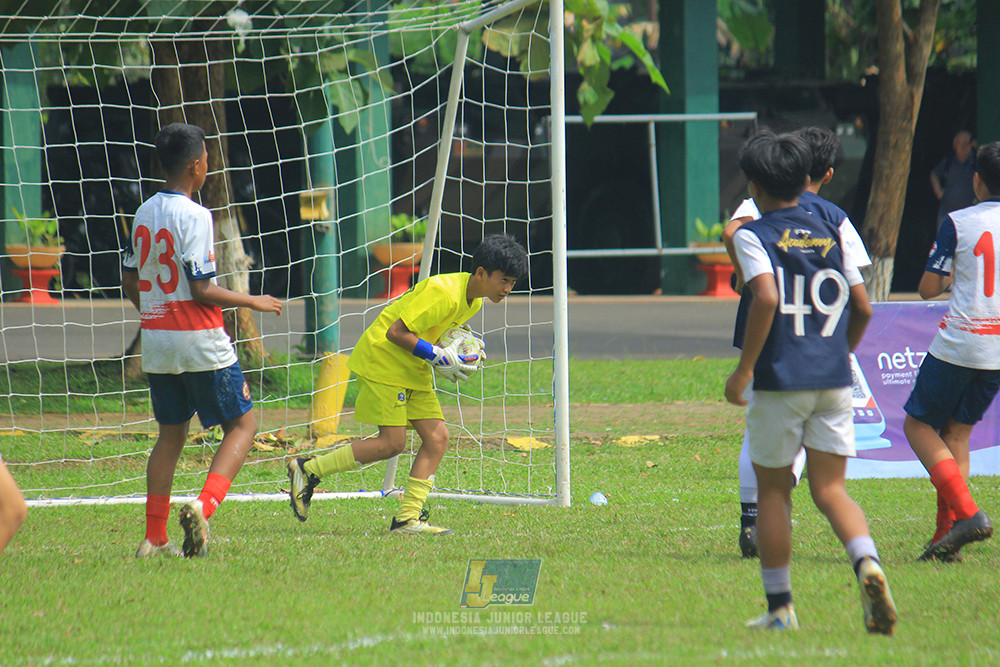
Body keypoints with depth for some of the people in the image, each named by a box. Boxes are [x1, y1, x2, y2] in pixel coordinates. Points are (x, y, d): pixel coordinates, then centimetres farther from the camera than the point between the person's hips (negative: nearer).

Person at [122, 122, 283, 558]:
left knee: (171, 434, 16)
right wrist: (252, 302, -5)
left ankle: (154, 538, 11)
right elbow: (202, 290, -18)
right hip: (200, 341, -7)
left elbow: (129, 282, 14)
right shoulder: (193, 216, -15)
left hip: (155, 341, 7)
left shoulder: (144, 213, 7)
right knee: (242, 425, 5)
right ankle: (204, 505, -16)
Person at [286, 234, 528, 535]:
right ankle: (307, 469, -1)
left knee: (437, 437, -3)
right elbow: (396, 332, -24)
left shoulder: (473, 301, 5)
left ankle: (408, 518, -1)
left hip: (412, 370, 10)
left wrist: (453, 358, 2)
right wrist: (438, 356, -21)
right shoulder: (444, 293, -25)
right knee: (392, 442, -13)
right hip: (382, 360, -9)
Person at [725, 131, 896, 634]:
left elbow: (767, 297, -19)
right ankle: (866, 562, -25)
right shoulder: (831, 234, 12)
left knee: (772, 491, 10)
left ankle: (779, 607, 12)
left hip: (780, 382, -4)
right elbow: (862, 309, 12)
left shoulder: (753, 235, -3)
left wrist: (744, 368, -14)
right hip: (834, 381, 4)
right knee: (830, 489, 4)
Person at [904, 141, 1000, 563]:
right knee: (957, 430, 16)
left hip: (959, 342, -5)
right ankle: (947, 535, 8)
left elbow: (928, 288, -6)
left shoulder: (958, 223, -7)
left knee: (919, 423, 9)